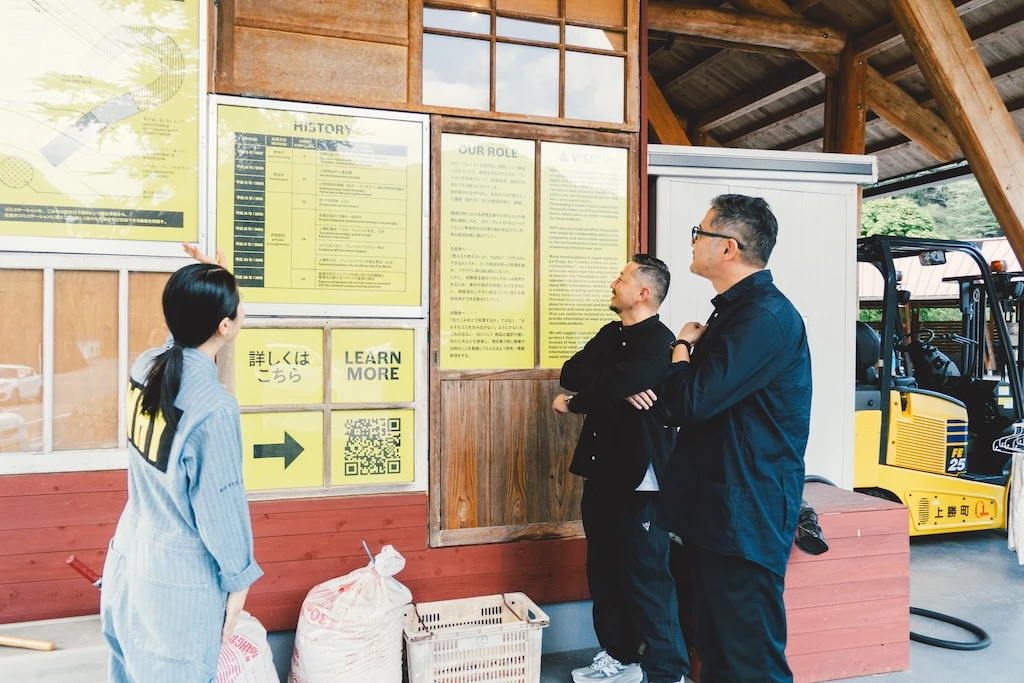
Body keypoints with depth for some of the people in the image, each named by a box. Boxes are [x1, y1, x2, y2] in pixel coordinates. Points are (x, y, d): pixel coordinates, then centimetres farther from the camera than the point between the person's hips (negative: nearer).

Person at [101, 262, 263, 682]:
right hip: (176, 578, -7)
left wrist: (207, 283, 20)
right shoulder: (214, 408, -28)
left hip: (129, 554, 7)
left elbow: (183, 340, 20)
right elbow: (220, 503, -19)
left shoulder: (146, 365, -7)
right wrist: (238, 578, -6)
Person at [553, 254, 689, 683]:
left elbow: (617, 384, -26)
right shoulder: (611, 334, 14)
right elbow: (571, 373, 3)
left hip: (639, 477, -8)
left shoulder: (658, 341, -12)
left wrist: (571, 403, -7)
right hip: (602, 471, 8)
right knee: (603, 569, 15)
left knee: (646, 577, -2)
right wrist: (613, 381, -15)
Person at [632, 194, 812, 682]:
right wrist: (653, 392, 2)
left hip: (745, 515, -10)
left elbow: (692, 401, -25)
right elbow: (705, 400, 22)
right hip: (719, 511, 10)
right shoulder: (736, 309, 15)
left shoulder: (767, 316, -19)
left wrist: (683, 345, -6)